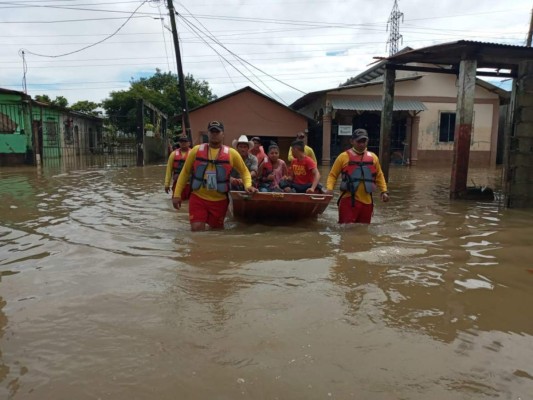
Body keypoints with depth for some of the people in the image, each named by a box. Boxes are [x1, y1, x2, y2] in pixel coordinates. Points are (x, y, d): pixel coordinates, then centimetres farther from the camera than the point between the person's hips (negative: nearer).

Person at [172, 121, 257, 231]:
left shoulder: (231, 153, -2)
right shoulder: (196, 150, 0)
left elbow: (244, 171, 9)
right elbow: (185, 173, 6)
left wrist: (247, 185, -11)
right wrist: (177, 194, 2)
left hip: (219, 200, 0)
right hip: (198, 198, 0)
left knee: (217, 230, 12)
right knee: (196, 230, -8)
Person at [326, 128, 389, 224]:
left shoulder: (373, 157, 10)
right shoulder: (344, 156, -1)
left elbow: (379, 176, 18)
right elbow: (333, 175, 1)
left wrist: (384, 191, 6)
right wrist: (329, 189, -16)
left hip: (367, 201, 4)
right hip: (348, 201, -4)